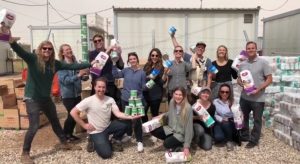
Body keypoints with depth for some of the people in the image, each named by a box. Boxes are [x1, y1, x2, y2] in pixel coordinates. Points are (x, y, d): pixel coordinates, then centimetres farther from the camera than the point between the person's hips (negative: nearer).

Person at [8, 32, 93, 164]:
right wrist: (12, 41, -51)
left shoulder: (55, 64, -1)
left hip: (46, 98, 6)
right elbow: (20, 51, -29)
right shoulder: (33, 59, -12)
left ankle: (64, 143, 37)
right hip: (32, 98, -5)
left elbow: (71, 66, 1)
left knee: (55, 122, 18)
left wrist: (90, 64, 0)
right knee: (34, 127, -9)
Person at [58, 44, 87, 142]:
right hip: (67, 94, -6)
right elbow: (65, 80, -21)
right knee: (72, 115, -6)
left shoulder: (75, 62, 4)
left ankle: (70, 134, 28)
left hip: (77, 93, 6)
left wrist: (84, 74, -5)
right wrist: (78, 75, -30)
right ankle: (65, 135, 16)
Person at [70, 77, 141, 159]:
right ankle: (95, 142, 14)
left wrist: (130, 117, -31)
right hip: (96, 132, -4)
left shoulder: (110, 100, -5)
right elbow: (73, 112, -13)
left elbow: (118, 113, -14)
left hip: (108, 127, 4)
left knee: (124, 125, -21)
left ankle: (116, 141, 8)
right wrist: (84, 125, -13)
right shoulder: (88, 101, -17)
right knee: (106, 154, -18)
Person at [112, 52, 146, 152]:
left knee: (137, 120, -7)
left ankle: (139, 141, 3)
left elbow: (143, 87, -2)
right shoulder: (126, 70, 2)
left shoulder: (142, 73, -5)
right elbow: (115, 75, -5)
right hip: (125, 99, 4)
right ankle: (128, 134, 40)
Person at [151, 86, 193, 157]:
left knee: (167, 144, -28)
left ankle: (179, 145, 2)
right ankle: (170, 140, 5)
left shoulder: (188, 108, -26)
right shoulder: (172, 102, -8)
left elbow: (189, 128, -23)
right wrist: (163, 115, -5)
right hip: (171, 129, 7)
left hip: (181, 134, -6)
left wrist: (186, 146, -23)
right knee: (153, 130, -9)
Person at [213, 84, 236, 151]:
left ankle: (229, 141, -6)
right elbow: (214, 115, -4)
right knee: (218, 137, -28)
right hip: (219, 123, 0)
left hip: (231, 124, 0)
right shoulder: (215, 101, 2)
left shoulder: (233, 101, 0)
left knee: (226, 124, -35)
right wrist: (221, 119, -21)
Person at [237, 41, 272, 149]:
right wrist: (242, 84, -10)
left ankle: (253, 140, 20)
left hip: (258, 98, -5)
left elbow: (269, 79, -8)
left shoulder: (263, 62, -7)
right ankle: (244, 136, 33)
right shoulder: (242, 64, 6)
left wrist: (259, 88, -20)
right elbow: (239, 79, 12)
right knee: (244, 118, 16)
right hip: (244, 96, 5)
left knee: (257, 120, 7)